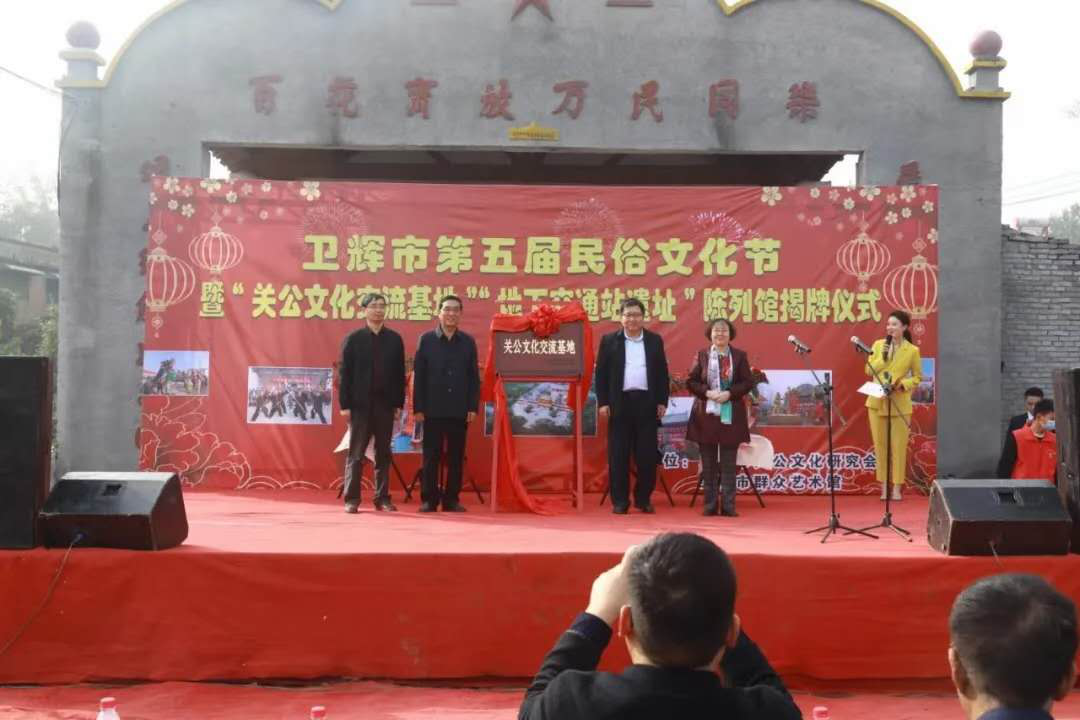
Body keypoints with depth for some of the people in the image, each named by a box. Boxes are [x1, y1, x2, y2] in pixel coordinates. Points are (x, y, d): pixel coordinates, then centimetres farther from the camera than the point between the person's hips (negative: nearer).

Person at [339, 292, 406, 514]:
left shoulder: (395, 339, 7)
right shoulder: (353, 338, 0)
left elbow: (400, 373, 6)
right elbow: (345, 373, -2)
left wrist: (399, 403, 1)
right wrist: (345, 404, -7)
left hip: (385, 404, 2)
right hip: (360, 404, -2)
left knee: (383, 454, 7)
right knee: (356, 454, 2)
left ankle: (382, 498, 13)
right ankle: (352, 499, 7)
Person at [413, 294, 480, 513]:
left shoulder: (468, 341, 6)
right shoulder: (426, 339, 2)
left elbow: (474, 377, 6)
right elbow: (418, 376, 1)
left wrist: (473, 407, -1)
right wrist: (418, 408, -5)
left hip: (459, 410, 1)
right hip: (433, 409, -1)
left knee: (456, 457, 6)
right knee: (431, 456, 3)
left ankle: (451, 499, 14)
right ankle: (429, 499, 11)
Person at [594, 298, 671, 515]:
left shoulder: (655, 340, 9)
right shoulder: (609, 340, 5)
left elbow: (662, 373, 9)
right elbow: (601, 373, 3)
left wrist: (662, 402, 3)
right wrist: (602, 402, -4)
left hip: (647, 403, 1)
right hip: (620, 403, -1)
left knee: (647, 455, 2)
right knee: (619, 455, 1)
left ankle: (643, 499, 14)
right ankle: (620, 501, 9)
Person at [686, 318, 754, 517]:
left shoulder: (739, 356, 5)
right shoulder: (701, 355, 6)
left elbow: (748, 382, 1)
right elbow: (691, 381, 2)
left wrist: (729, 393, -13)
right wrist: (707, 392, -14)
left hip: (731, 415, 0)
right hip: (706, 414, 1)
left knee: (728, 463, 0)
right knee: (708, 462, 4)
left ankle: (728, 505, 4)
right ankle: (710, 504, 10)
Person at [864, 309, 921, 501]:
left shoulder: (912, 350, -2)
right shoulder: (878, 345, 5)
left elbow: (917, 377, 2)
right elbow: (869, 370, 1)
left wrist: (901, 384, -14)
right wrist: (883, 356, -11)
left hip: (900, 404, -2)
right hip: (877, 402, 3)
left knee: (899, 446, 1)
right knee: (880, 445, 6)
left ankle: (897, 488, 8)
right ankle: (884, 487, 14)